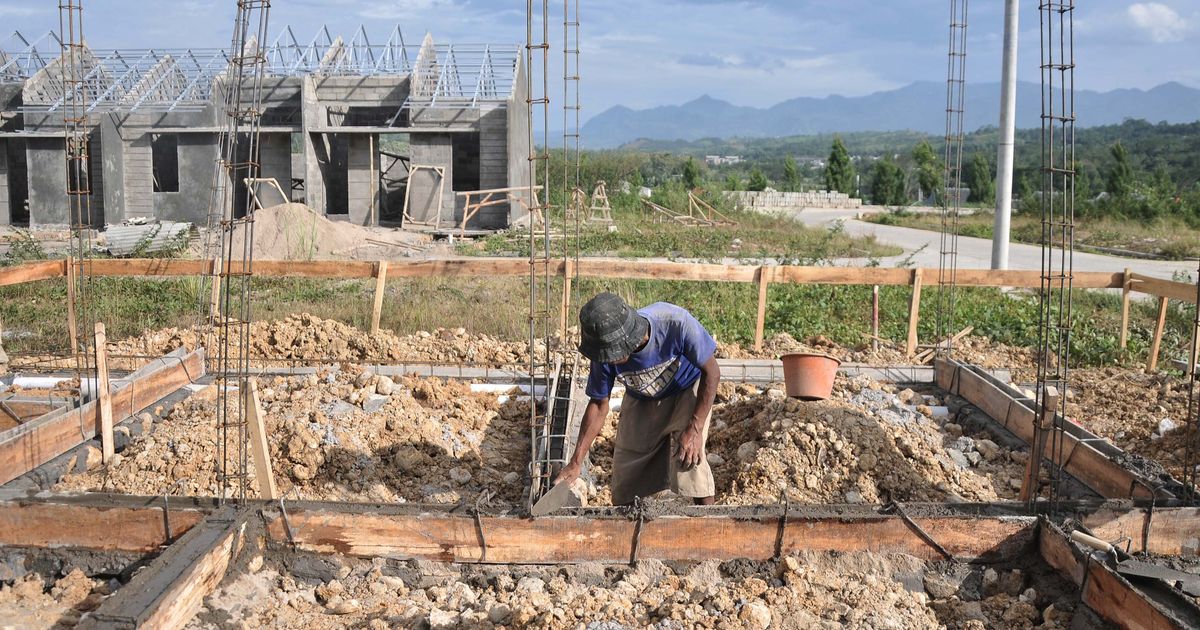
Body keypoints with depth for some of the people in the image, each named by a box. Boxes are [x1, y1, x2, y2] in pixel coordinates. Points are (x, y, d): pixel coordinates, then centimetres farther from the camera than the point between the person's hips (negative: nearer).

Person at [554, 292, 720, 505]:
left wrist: (694, 430, -29)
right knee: (626, 468, 3)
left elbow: (712, 372, -25)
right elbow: (599, 404, -12)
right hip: (642, 401, 3)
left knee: (689, 460, -22)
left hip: (688, 391, -3)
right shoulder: (606, 354, -29)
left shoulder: (675, 323, -39)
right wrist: (576, 462, -14)